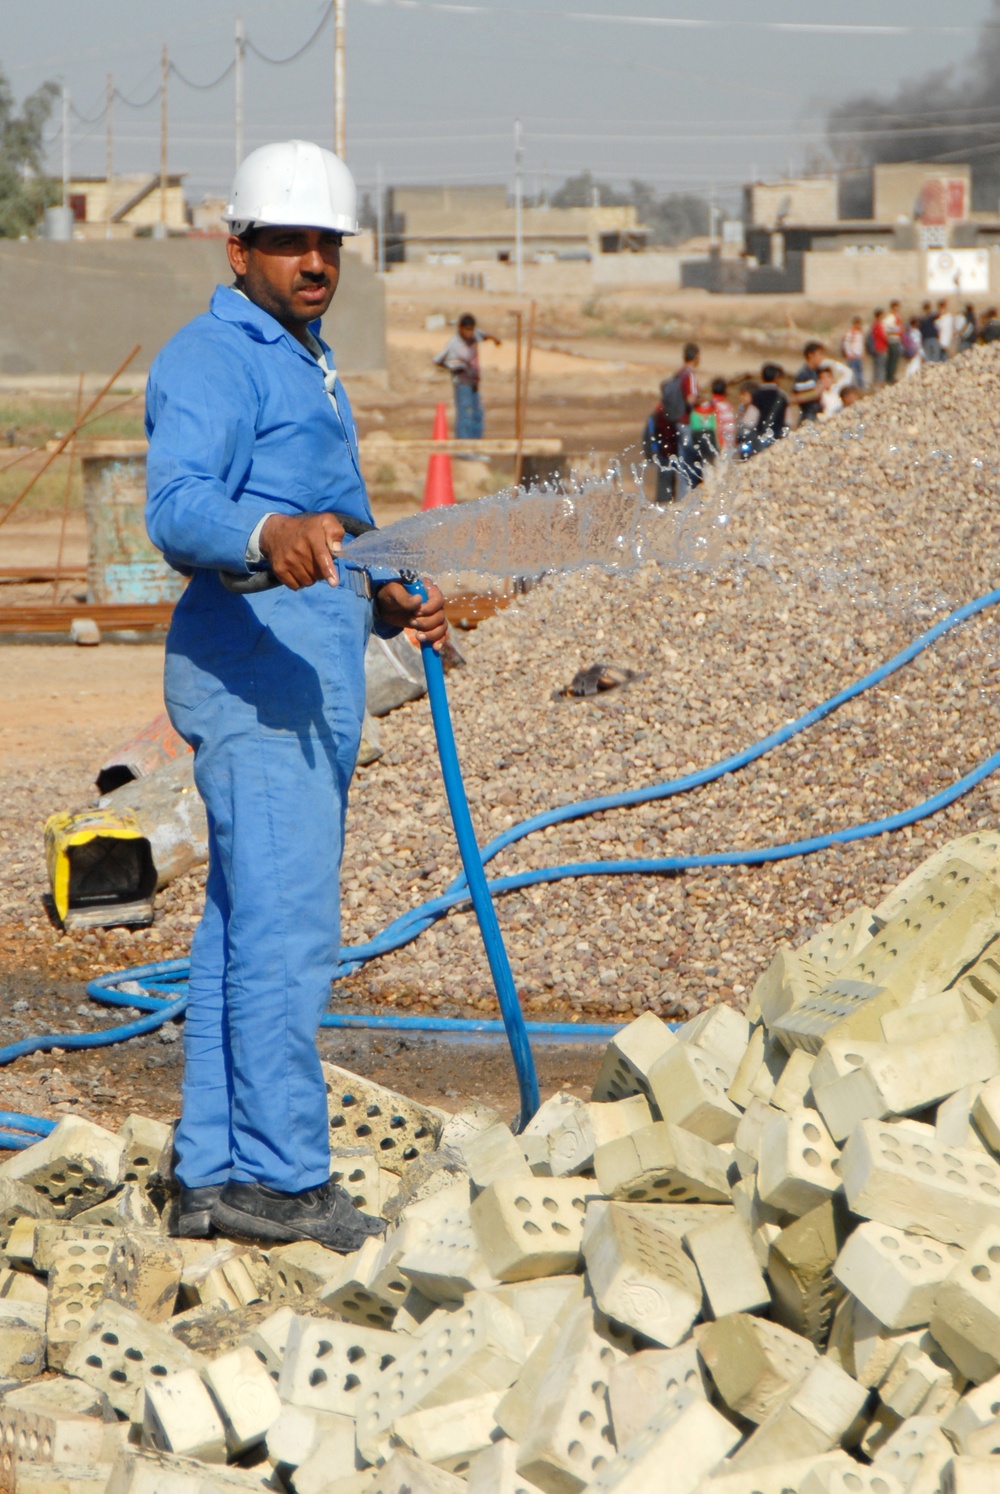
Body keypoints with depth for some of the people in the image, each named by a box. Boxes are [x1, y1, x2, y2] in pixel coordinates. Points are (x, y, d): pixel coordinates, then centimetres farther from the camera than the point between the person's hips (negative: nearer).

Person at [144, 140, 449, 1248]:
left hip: (314, 681, 10)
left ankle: (213, 1175, 11)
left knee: (244, 931, 9)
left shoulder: (307, 368, 25)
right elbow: (177, 506, -24)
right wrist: (268, 535, -43)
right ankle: (281, 1177, -13)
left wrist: (381, 599, 15)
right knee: (287, 926, -14)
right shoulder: (213, 356, -7)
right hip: (251, 670, -10)